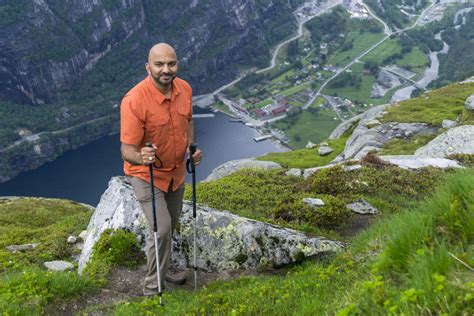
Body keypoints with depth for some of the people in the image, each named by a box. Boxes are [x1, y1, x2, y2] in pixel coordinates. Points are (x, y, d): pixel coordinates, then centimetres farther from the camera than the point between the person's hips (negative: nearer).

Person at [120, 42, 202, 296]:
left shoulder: (184, 89, -10)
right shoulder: (134, 100, -29)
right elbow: (127, 150, -28)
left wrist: (191, 146, -6)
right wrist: (141, 157, -50)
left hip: (176, 170, 7)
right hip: (146, 174, -6)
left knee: (170, 225, 20)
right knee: (161, 229, -12)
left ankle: (161, 269, 45)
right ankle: (152, 288, 10)